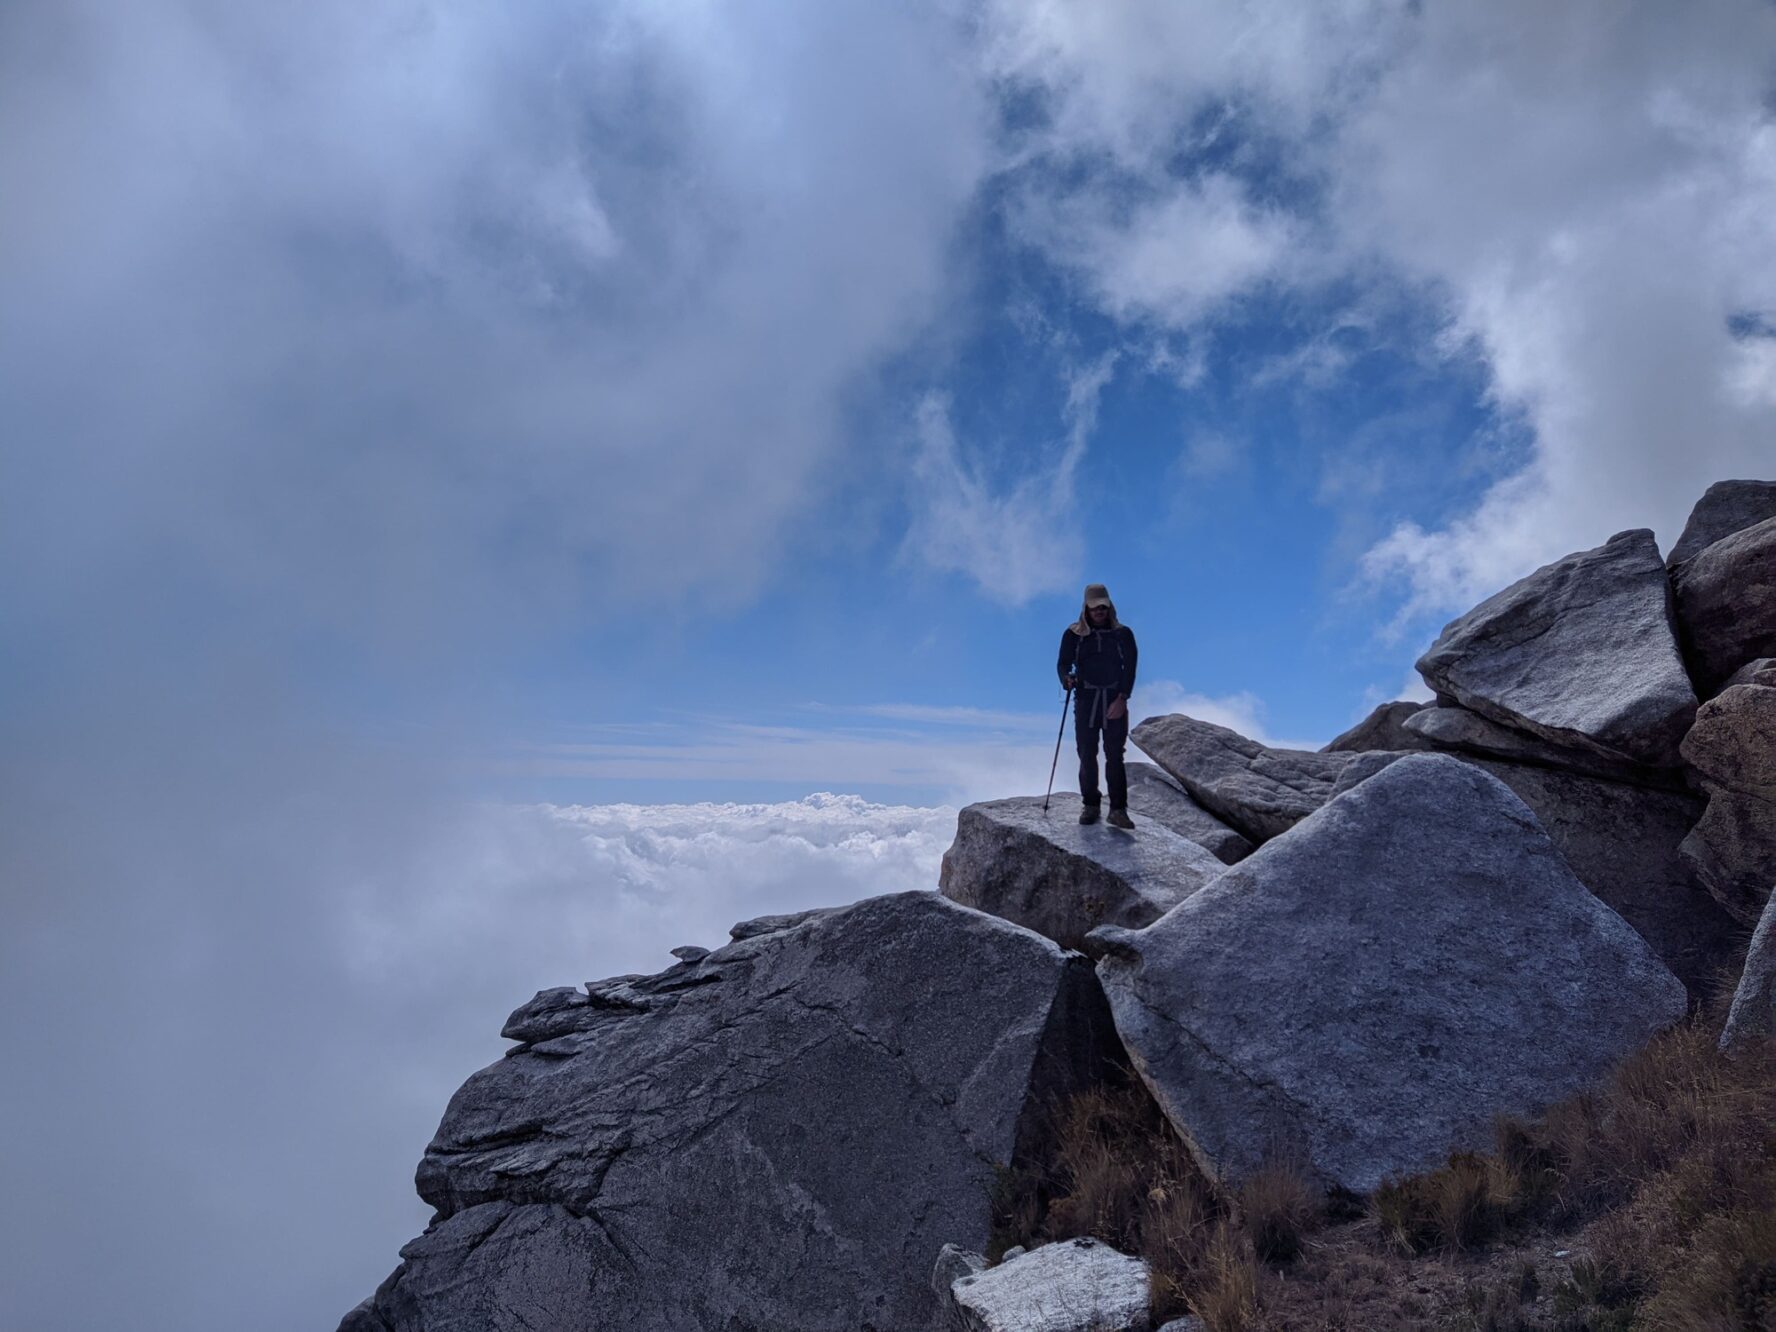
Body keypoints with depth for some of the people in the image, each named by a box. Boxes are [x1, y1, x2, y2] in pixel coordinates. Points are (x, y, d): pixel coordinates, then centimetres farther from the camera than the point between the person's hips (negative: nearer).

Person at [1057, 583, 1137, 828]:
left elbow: (1130, 668, 2)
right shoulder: (1073, 634, 6)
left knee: (1115, 756, -4)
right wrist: (1066, 679, -19)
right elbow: (1063, 663, 5)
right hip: (1085, 700, 1)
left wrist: (1122, 699, -9)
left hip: (1115, 701, 0)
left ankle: (1118, 810, -4)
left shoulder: (1123, 633, 6)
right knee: (1087, 755, 1)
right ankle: (1090, 805, 13)